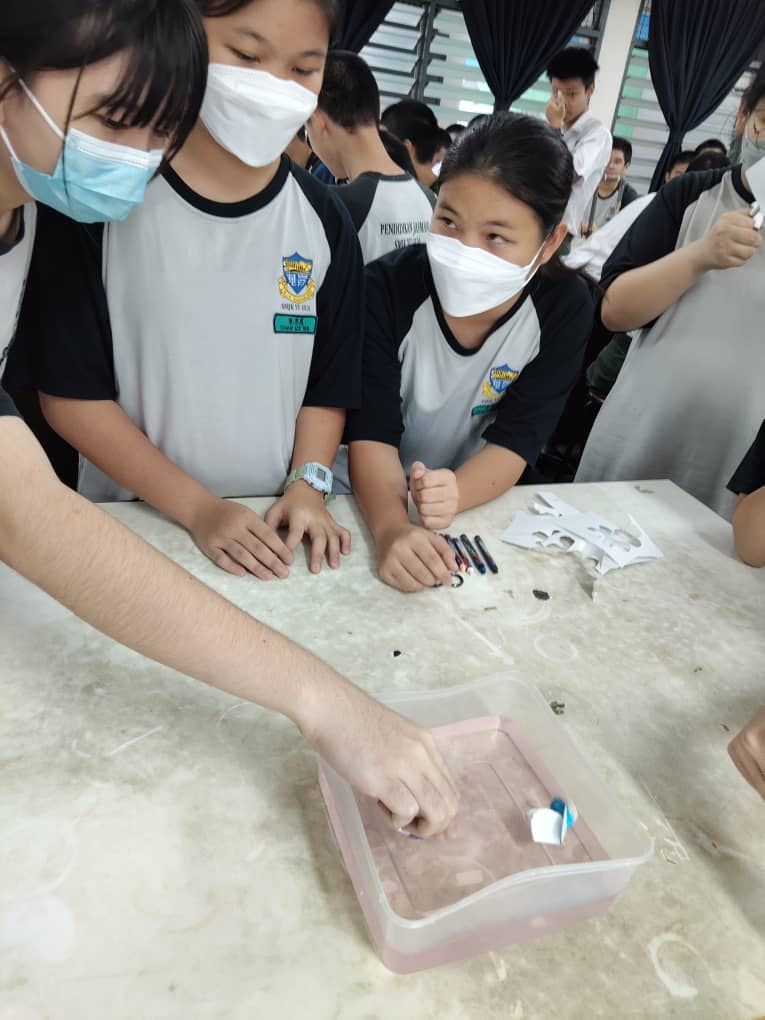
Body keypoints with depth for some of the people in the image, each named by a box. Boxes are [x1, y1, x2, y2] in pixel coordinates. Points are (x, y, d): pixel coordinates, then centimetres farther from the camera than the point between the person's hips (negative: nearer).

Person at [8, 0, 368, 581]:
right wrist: (196, 507, -15)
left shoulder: (325, 223, -1)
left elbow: (328, 387, 3)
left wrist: (308, 488, -12)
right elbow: (69, 391, -9)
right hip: (131, 522, -1)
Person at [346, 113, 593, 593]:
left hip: (479, 507, 1)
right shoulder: (387, 287, -20)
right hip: (375, 500, 0)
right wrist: (393, 527, -43)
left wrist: (455, 493, -36)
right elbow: (372, 433, -24)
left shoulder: (565, 307, -15)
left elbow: (517, 439, -16)